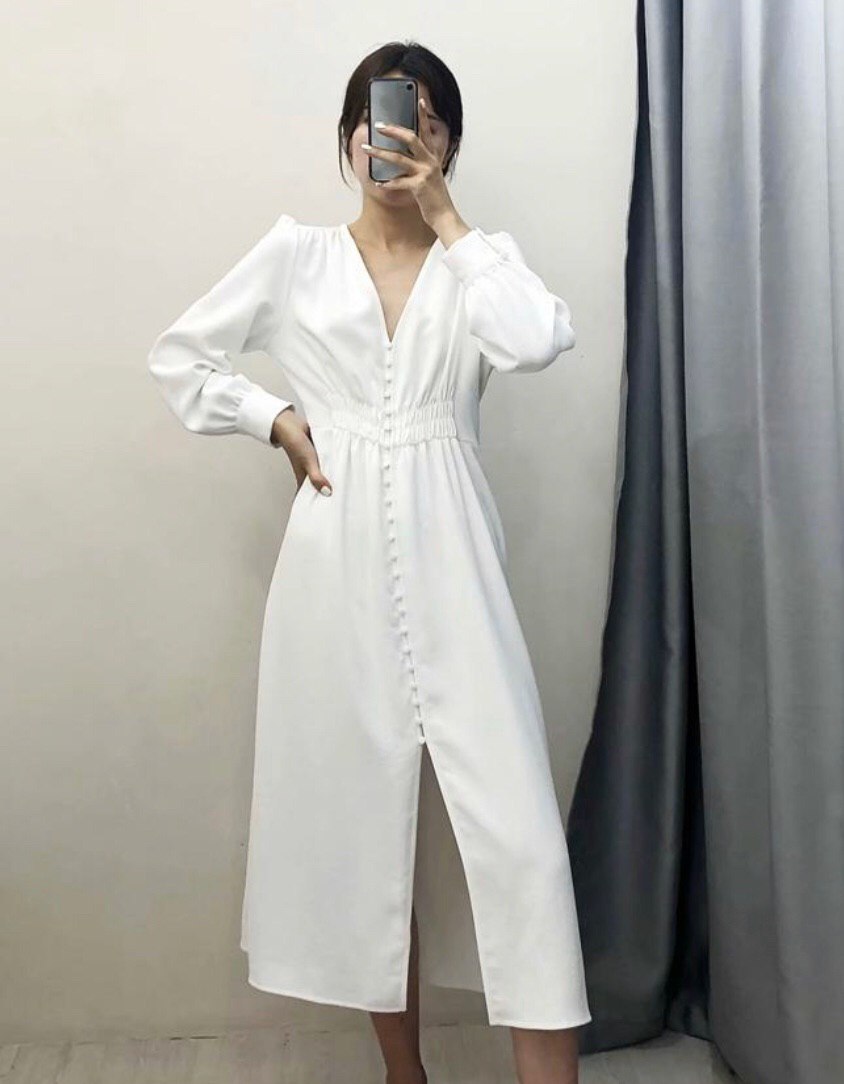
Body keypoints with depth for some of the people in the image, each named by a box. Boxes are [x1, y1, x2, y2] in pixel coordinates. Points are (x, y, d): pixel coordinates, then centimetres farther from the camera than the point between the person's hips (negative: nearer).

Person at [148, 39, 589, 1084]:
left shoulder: (474, 260, 9)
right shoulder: (296, 253, 9)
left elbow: (539, 341, -12)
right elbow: (179, 353, 14)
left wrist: (445, 217, -5)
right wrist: (277, 420, 0)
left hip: (451, 561, 0)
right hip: (341, 562, 0)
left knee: (512, 813, -6)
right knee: (362, 808, 8)